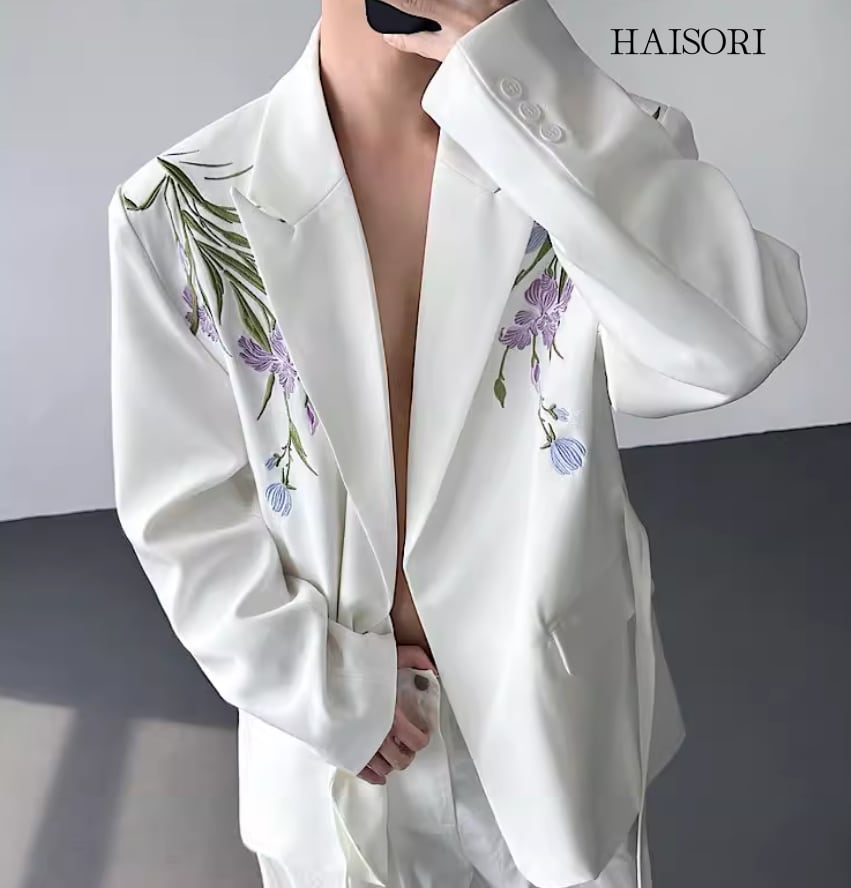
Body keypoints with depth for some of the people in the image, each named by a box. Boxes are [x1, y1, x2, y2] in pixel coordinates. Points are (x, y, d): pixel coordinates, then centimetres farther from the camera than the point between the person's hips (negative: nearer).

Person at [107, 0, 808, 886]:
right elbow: (185, 513, -7)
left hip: (555, 713, 1)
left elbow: (733, 343, -33)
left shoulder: (596, 149, -13)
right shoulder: (179, 213, -14)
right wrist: (330, 689, -11)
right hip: (336, 720, 0)